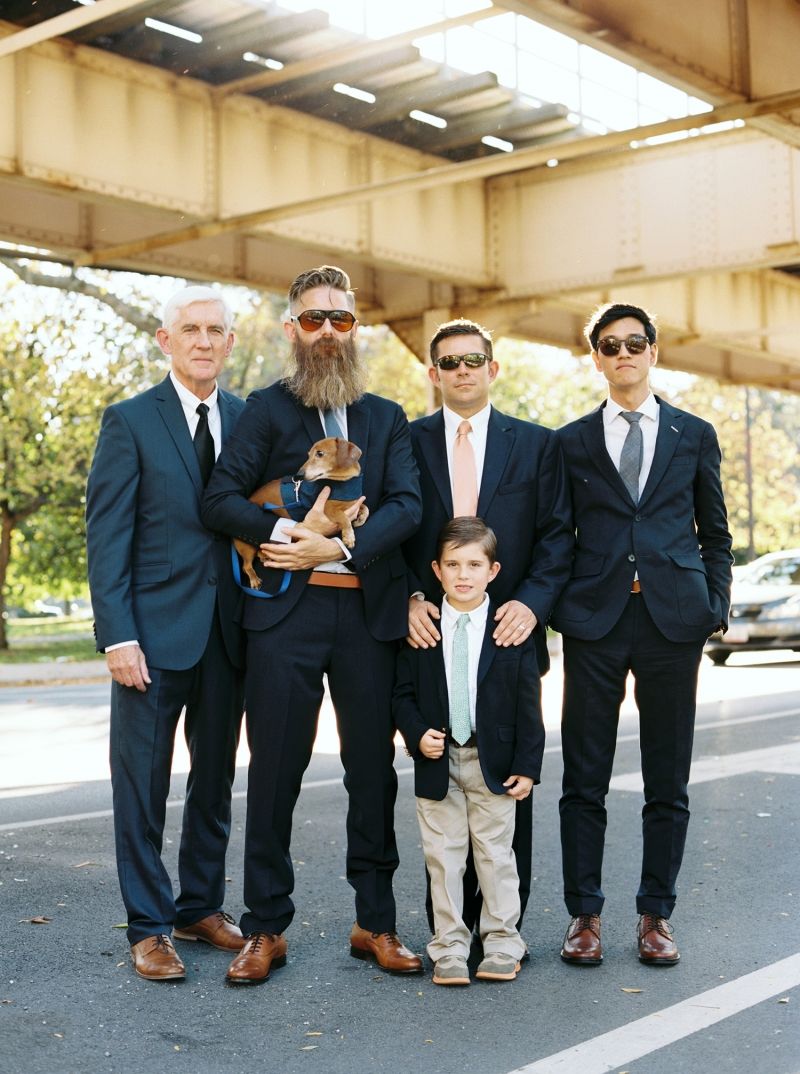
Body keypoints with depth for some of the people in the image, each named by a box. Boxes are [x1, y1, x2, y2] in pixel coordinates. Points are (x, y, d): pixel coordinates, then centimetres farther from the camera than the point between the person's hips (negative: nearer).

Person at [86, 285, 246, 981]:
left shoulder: (247, 419, 9)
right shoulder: (130, 421, -3)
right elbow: (106, 536, -6)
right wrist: (118, 636, -14)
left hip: (228, 632, 4)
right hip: (155, 630, -4)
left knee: (217, 779, 13)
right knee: (142, 784, 3)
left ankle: (201, 907, 28)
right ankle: (149, 928, 15)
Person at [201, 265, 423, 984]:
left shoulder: (387, 418, 14)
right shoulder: (268, 408, 7)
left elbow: (408, 506, 0)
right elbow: (221, 498, -4)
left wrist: (337, 547, -14)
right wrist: (283, 534, -18)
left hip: (369, 612, 3)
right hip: (285, 609, -2)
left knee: (373, 768, 7)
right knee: (275, 770, 1)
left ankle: (376, 923, 19)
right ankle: (266, 928, 13)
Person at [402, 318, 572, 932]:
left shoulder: (536, 444, 8)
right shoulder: (408, 442, 8)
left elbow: (558, 534, 4)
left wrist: (532, 601, -10)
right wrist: (410, 597, -9)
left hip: (508, 630, 0)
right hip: (432, 632, 0)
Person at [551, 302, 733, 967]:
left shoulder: (694, 436, 11)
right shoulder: (571, 442, 10)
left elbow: (715, 534, 13)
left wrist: (716, 607, 4)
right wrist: (553, 608, 2)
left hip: (673, 617, 0)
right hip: (594, 619, 0)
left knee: (668, 780, 6)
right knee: (584, 779, 3)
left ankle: (656, 915, 18)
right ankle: (584, 914, 14)